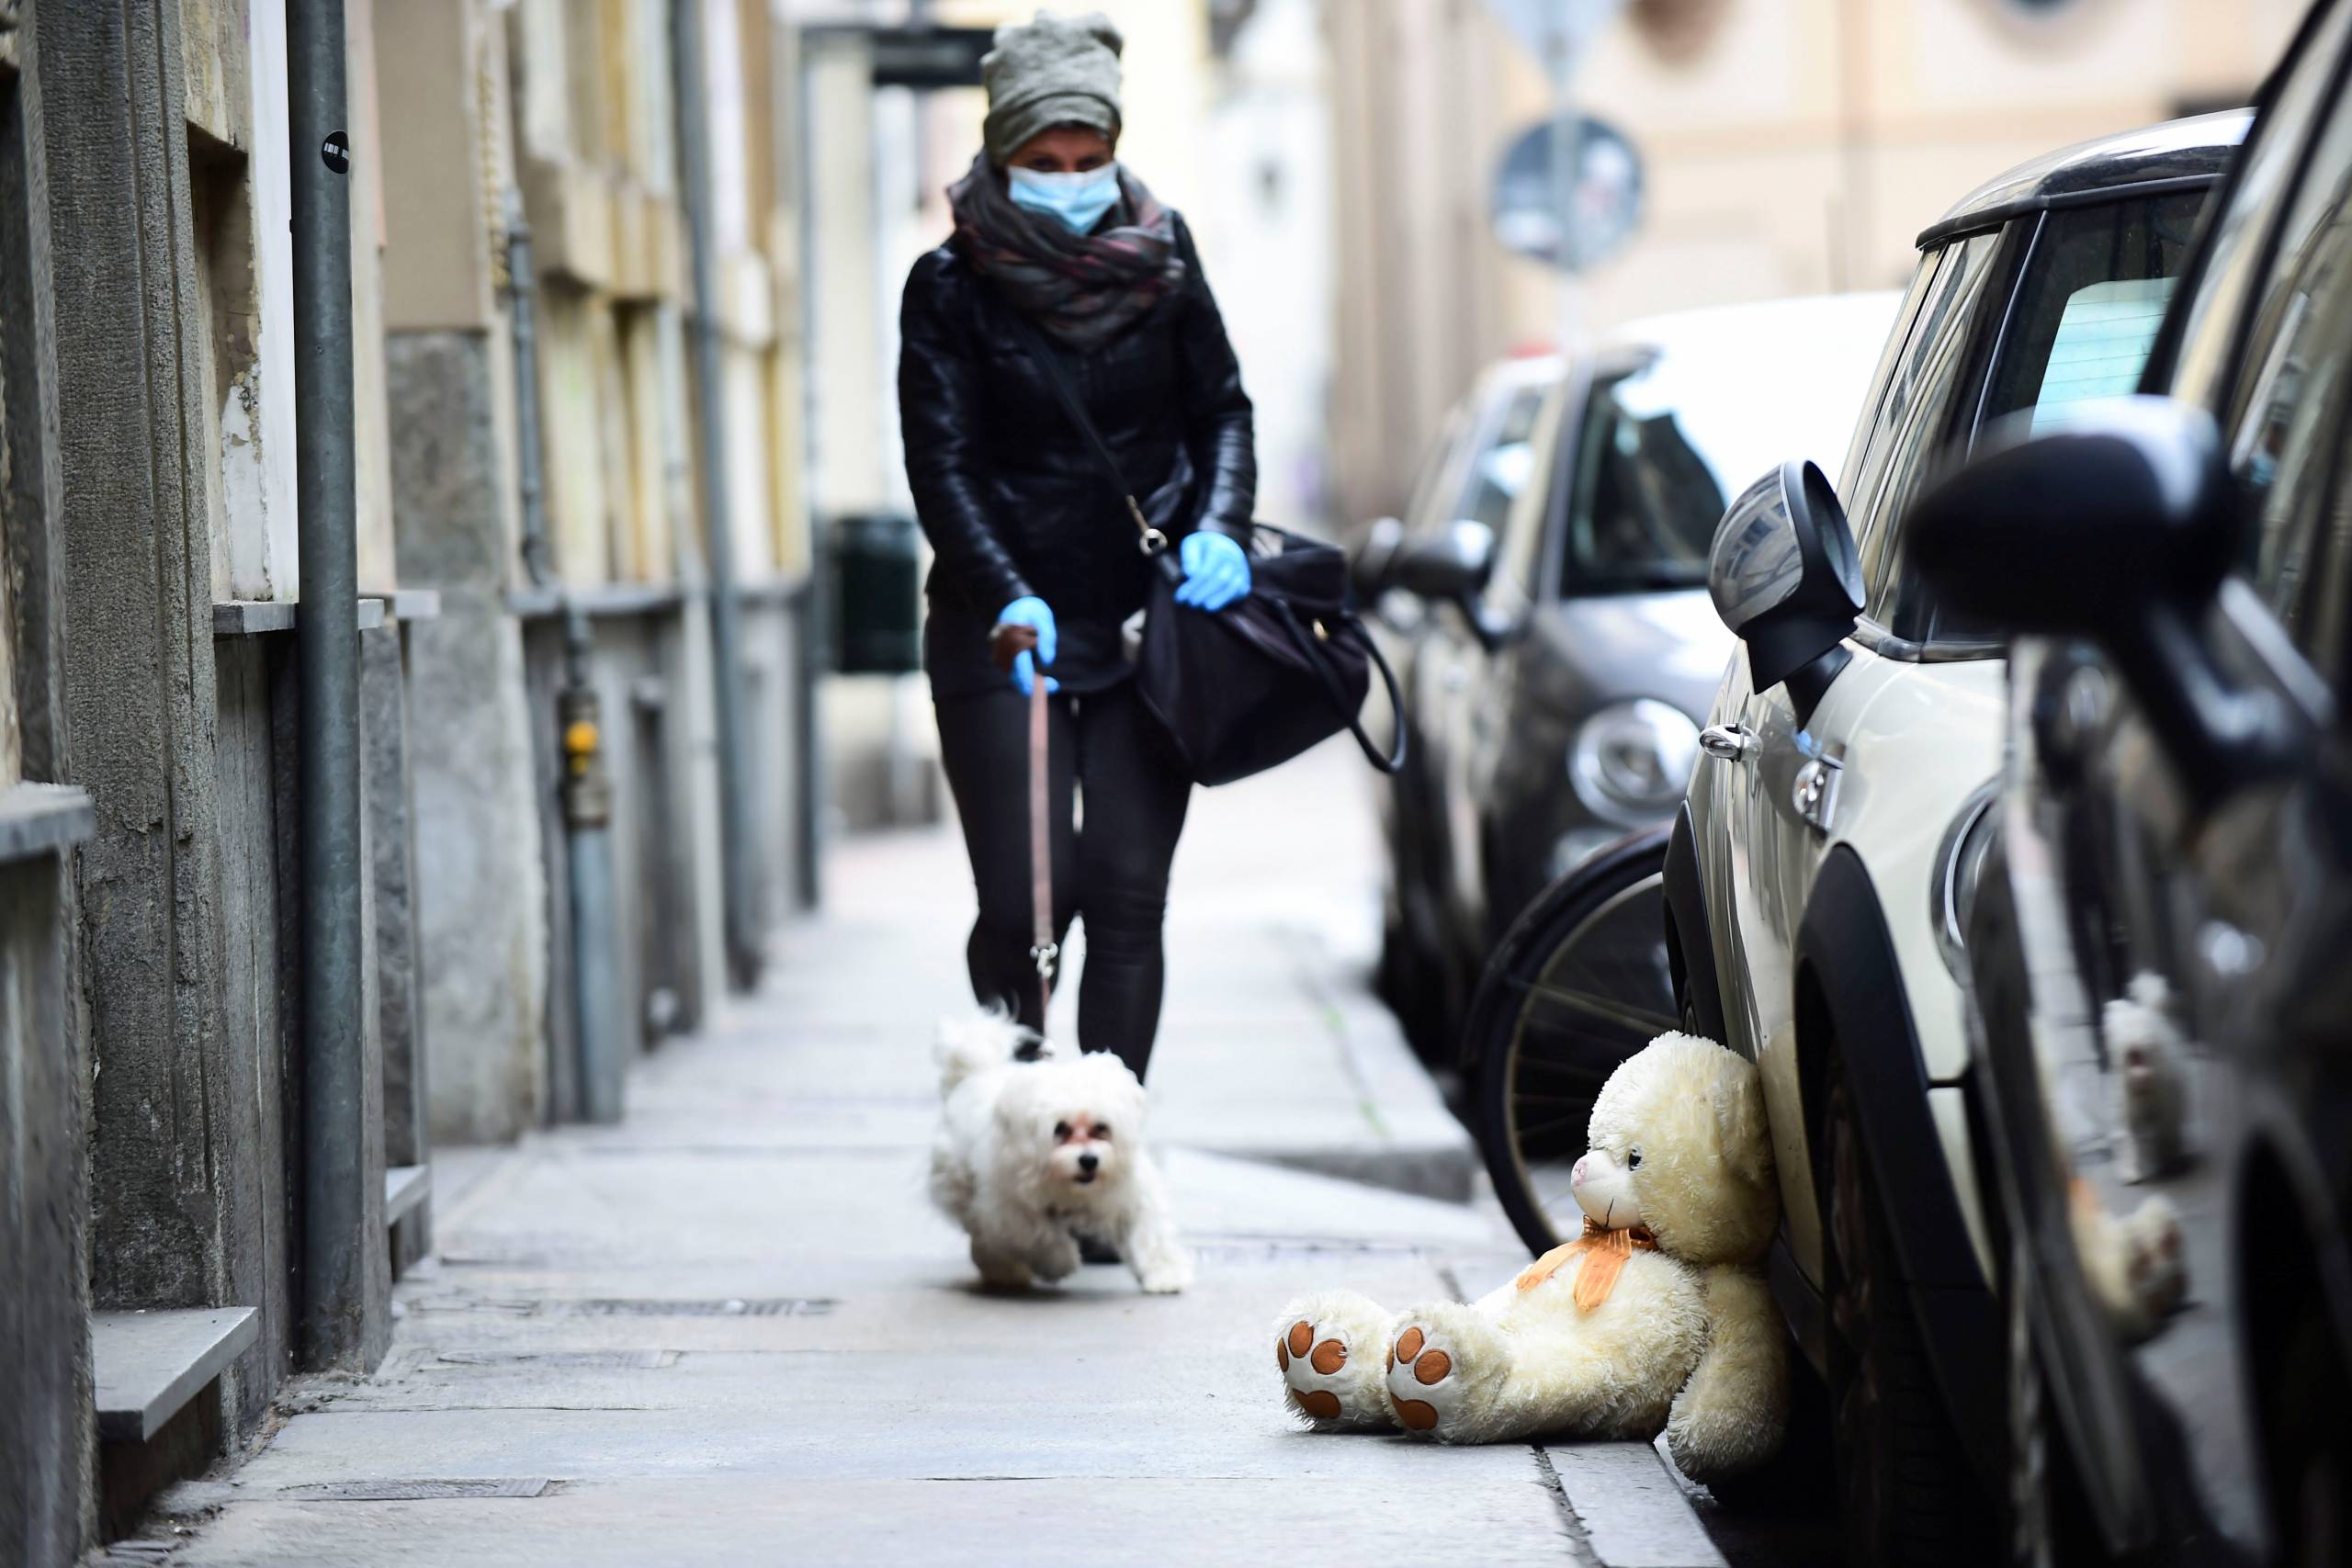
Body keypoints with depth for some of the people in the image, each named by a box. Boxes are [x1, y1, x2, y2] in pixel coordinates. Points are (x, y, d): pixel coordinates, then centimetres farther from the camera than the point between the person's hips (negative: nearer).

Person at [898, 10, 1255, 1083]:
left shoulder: (1161, 254, 4)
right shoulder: (951, 286, -4)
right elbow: (942, 461, -9)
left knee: (1128, 895, -3)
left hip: (1145, 622, 2)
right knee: (1022, 904, -7)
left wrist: (1220, 526, -9)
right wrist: (1005, 596, -23)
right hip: (1004, 627, -2)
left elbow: (1221, 408, 10)